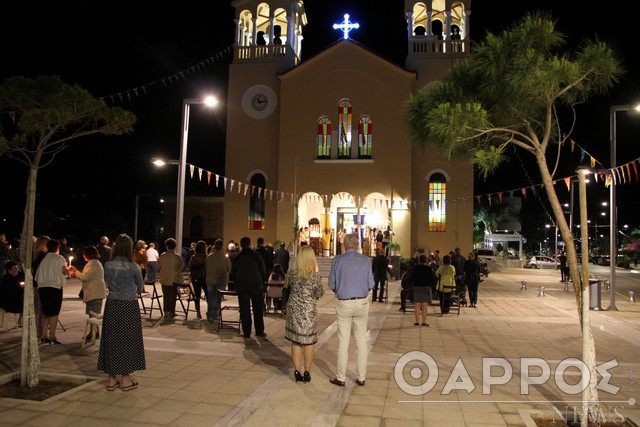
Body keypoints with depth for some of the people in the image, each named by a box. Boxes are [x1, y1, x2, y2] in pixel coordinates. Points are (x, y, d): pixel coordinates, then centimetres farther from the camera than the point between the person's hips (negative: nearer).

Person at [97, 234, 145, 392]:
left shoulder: (108, 265, -2)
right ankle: (125, 379, 14)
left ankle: (112, 379, 20)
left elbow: (109, 284, 11)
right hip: (129, 305, -3)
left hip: (112, 304, 3)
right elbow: (140, 287, 3)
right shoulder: (133, 267, -11)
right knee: (127, 340, 7)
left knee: (111, 339, 11)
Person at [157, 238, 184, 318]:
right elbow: (182, 268, -6)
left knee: (166, 296, 14)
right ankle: (171, 312, 10)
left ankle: (166, 311, 18)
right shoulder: (178, 257, -13)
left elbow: (158, 268, 0)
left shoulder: (162, 256, -7)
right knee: (173, 296, 7)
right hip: (175, 280, -2)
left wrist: (159, 276, 16)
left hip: (164, 279, 2)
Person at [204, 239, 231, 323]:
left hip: (210, 280, 3)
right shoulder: (225, 257, -12)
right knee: (217, 299, 5)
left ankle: (209, 315, 22)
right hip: (221, 281, -3)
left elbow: (205, 268, 5)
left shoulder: (209, 257, -4)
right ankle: (214, 316, 6)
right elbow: (229, 269, -2)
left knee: (210, 298, 15)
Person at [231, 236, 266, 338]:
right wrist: (261, 282, 14)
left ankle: (246, 332, 7)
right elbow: (263, 271, -1)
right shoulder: (257, 256, -5)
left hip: (242, 287, 1)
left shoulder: (236, 258, 1)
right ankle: (259, 331, 9)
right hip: (256, 286, -1)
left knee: (244, 310, 6)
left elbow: (233, 274, 7)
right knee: (258, 309, 7)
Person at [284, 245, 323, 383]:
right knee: (309, 341, 10)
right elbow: (319, 294, -4)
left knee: (295, 341, 12)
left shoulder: (292, 273, -7)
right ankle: (307, 372, 16)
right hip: (309, 312, -2)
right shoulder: (315, 275, -15)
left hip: (294, 310, 2)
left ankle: (297, 372, 17)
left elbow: (286, 287, 8)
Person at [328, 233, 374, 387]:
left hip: (344, 303, -1)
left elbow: (332, 284, -1)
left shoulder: (337, 260, -6)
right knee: (361, 341, 10)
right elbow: (370, 284, 1)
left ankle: (340, 378, 15)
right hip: (362, 302, 1)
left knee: (343, 341, 6)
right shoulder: (365, 260, -3)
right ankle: (361, 377, 17)